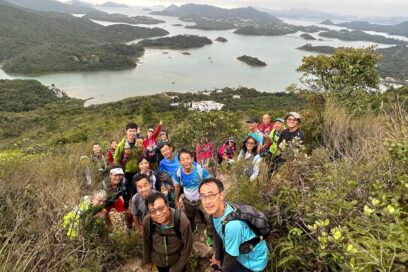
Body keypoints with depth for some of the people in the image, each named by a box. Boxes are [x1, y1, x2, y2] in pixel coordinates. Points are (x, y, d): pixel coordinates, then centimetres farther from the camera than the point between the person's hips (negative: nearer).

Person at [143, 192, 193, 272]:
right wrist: (147, 260, 6)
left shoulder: (182, 220, -33)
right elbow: (147, 241, -6)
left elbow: (187, 245, -19)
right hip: (158, 261, 3)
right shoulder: (147, 221, -25)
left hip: (178, 260, -2)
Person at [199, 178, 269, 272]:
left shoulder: (232, 225, -39)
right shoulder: (216, 209, -18)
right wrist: (217, 257, 13)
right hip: (240, 251, 6)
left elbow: (230, 257, -23)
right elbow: (217, 233, 0)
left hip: (254, 262, -6)